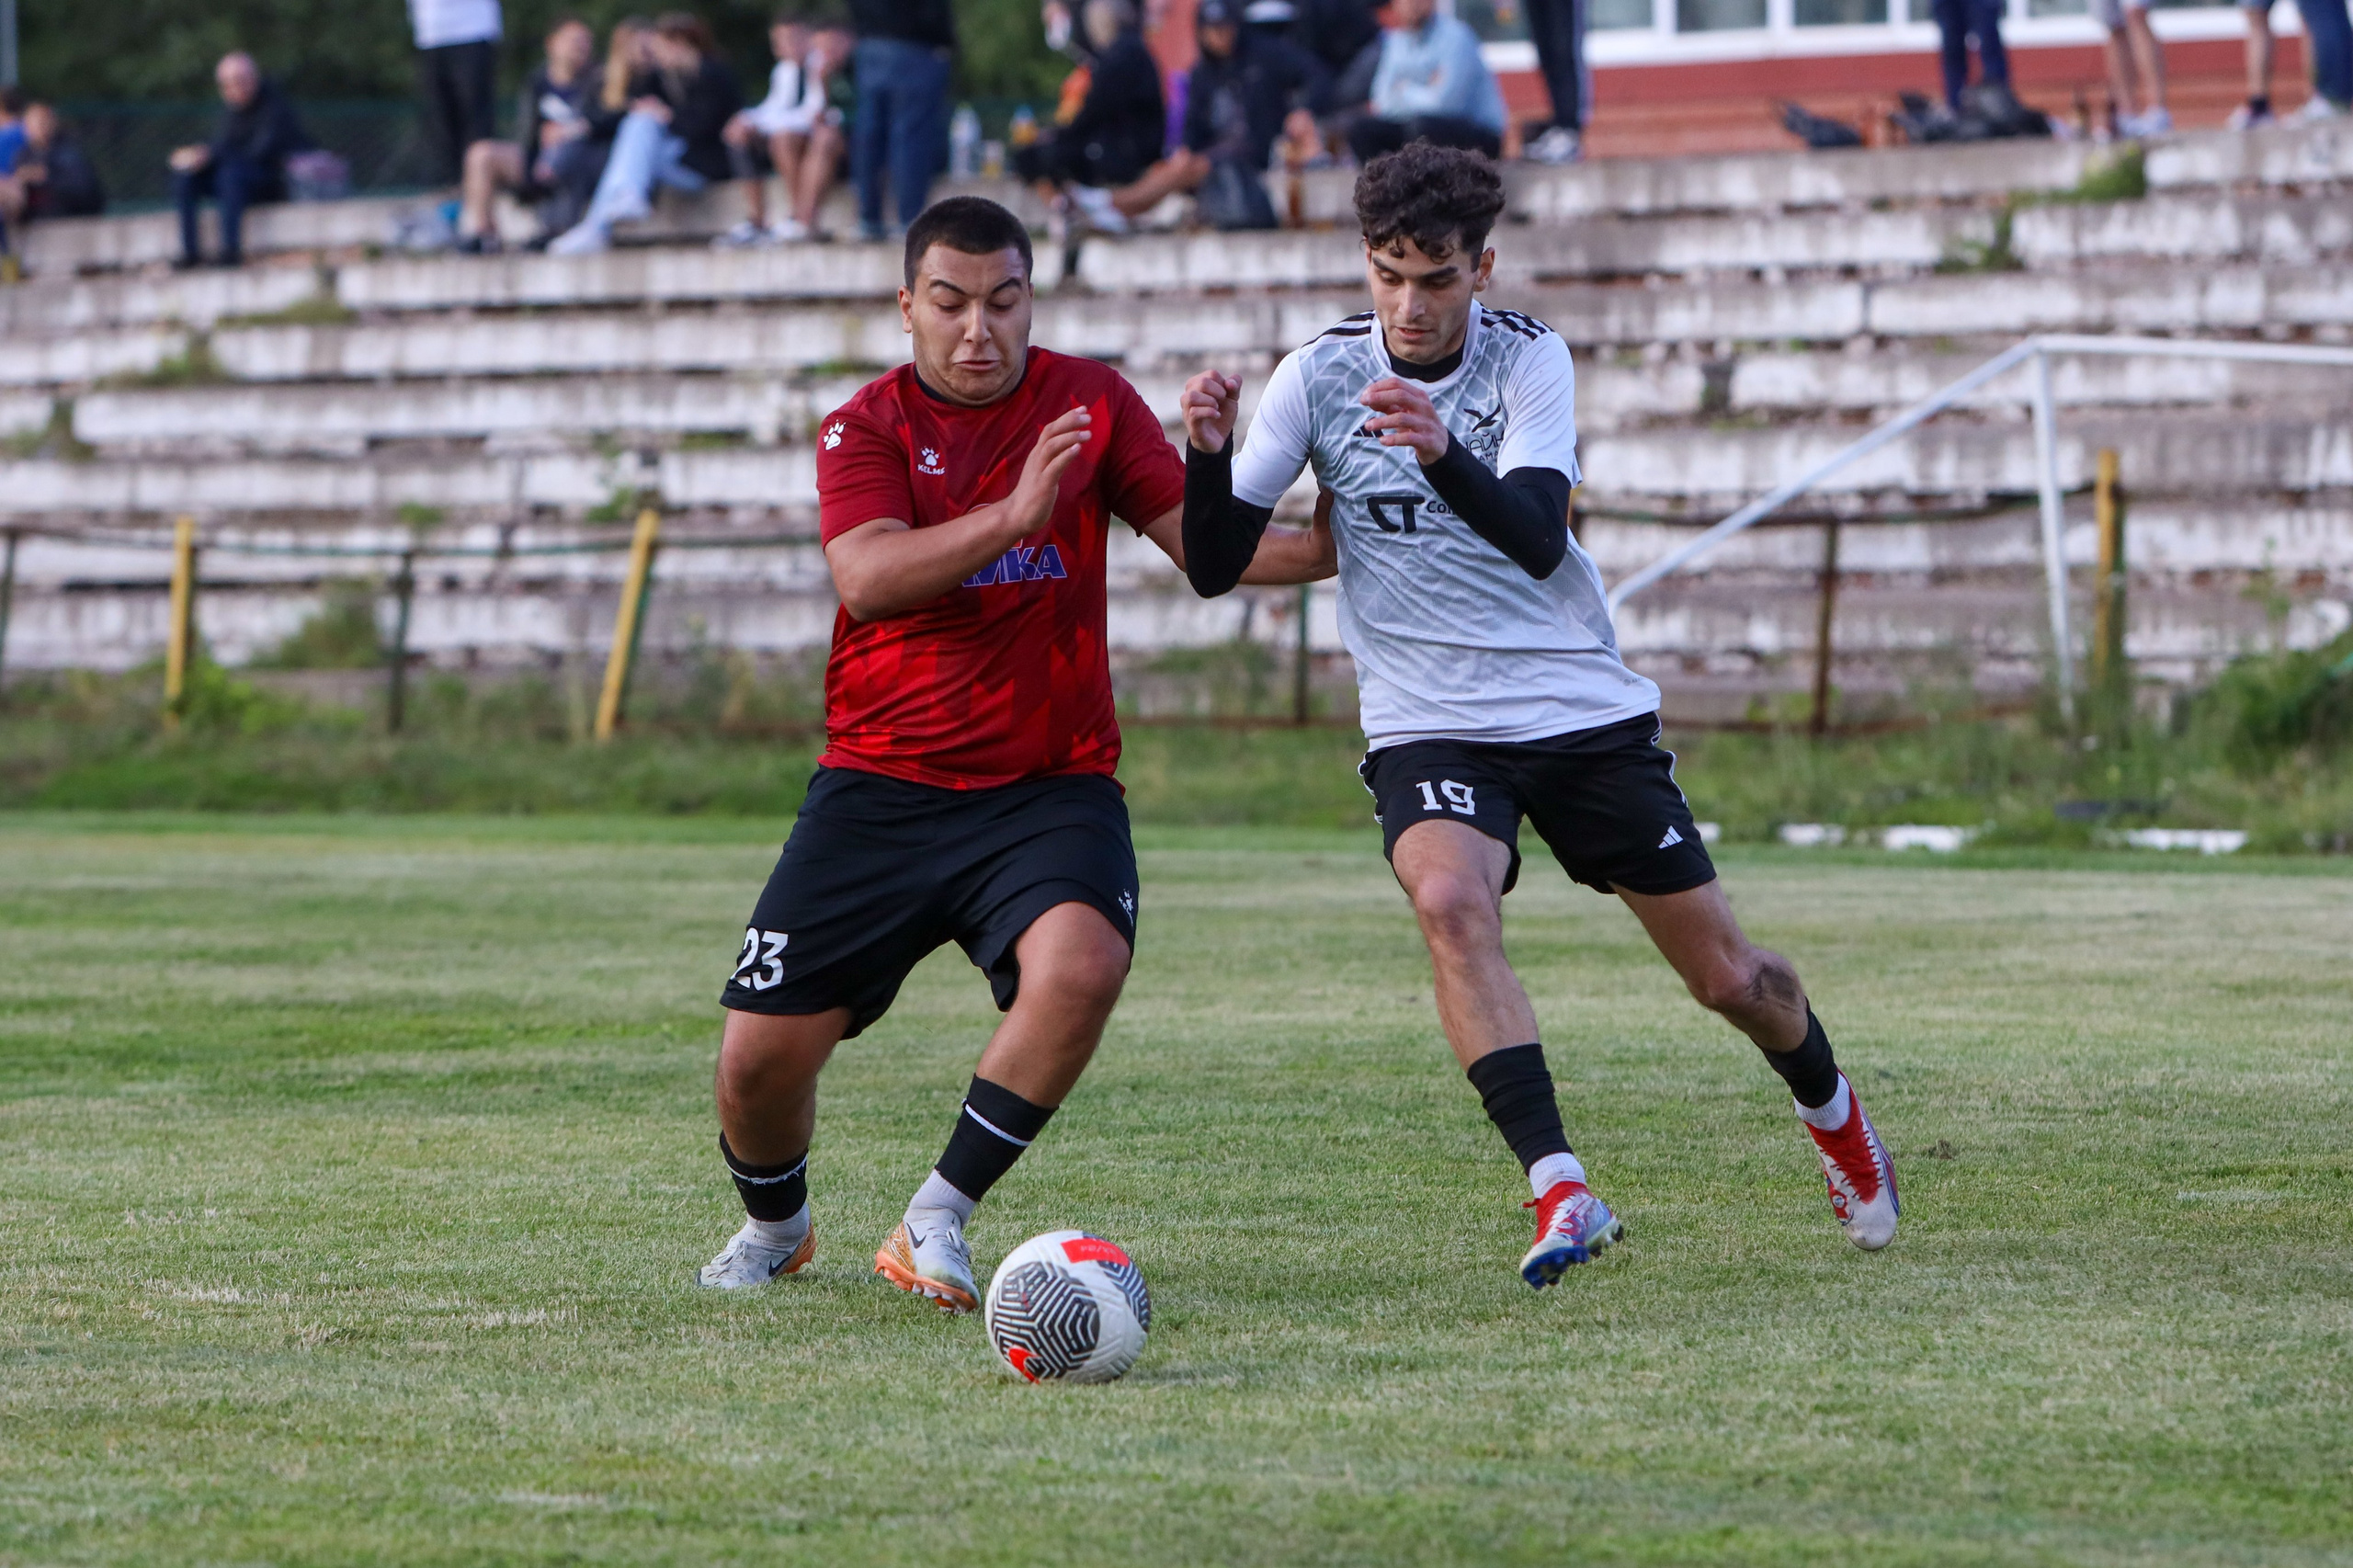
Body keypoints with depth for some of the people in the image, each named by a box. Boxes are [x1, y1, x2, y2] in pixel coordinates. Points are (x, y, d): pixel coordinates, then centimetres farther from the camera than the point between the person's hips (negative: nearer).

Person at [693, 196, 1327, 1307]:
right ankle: (774, 1228, 31)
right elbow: (867, 576, -17)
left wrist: (1341, 547, -15)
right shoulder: (866, 427, 1)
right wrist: (1013, 516, -29)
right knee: (761, 1054, -4)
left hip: (1048, 787, 0)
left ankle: (935, 1222, -15)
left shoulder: (1089, 403, 5)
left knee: (1081, 963, -31)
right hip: (880, 787, 0)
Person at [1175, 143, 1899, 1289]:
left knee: (1726, 977, 6)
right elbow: (1216, 568, -6)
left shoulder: (1529, 361, -8)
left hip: (1584, 710, 0)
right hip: (1427, 727, 0)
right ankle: (1560, 1194, -35)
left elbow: (1537, 539, -23)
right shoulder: (1317, 377, -4)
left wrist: (1444, 454, -41)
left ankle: (1832, 1112, 40)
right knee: (1449, 900, -33)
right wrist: (1209, 454, -26)